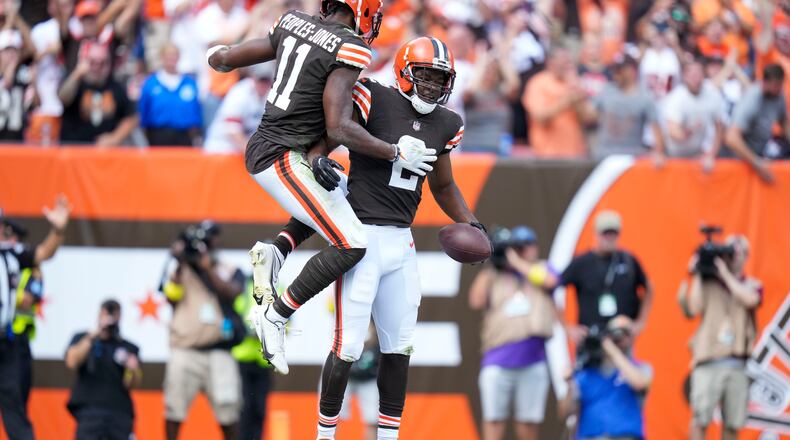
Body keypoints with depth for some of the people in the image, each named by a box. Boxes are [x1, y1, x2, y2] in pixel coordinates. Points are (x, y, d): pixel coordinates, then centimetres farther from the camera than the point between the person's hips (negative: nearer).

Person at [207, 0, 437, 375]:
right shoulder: (349, 49, -16)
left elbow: (226, 58, 17)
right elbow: (338, 128, -21)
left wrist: (222, 56, 41)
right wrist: (396, 154, -12)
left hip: (259, 150, 9)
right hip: (283, 160, -9)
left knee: (335, 198, 30)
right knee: (351, 245, -8)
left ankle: (276, 250, 8)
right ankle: (275, 316, -6)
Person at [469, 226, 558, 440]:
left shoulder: (542, 269, 14)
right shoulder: (494, 276, 12)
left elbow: (548, 281, -9)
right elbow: (476, 302, -2)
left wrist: (517, 262, -4)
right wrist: (488, 268, 0)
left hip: (533, 361, 0)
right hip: (498, 361, 0)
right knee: (493, 422, -5)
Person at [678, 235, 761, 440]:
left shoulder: (752, 286, 12)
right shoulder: (707, 283, 7)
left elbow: (750, 300, -11)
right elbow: (694, 309, -6)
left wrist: (725, 273, -6)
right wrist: (697, 276, -2)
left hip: (736, 362, 2)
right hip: (708, 361, -2)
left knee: (732, 423, 3)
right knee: (700, 419, -7)